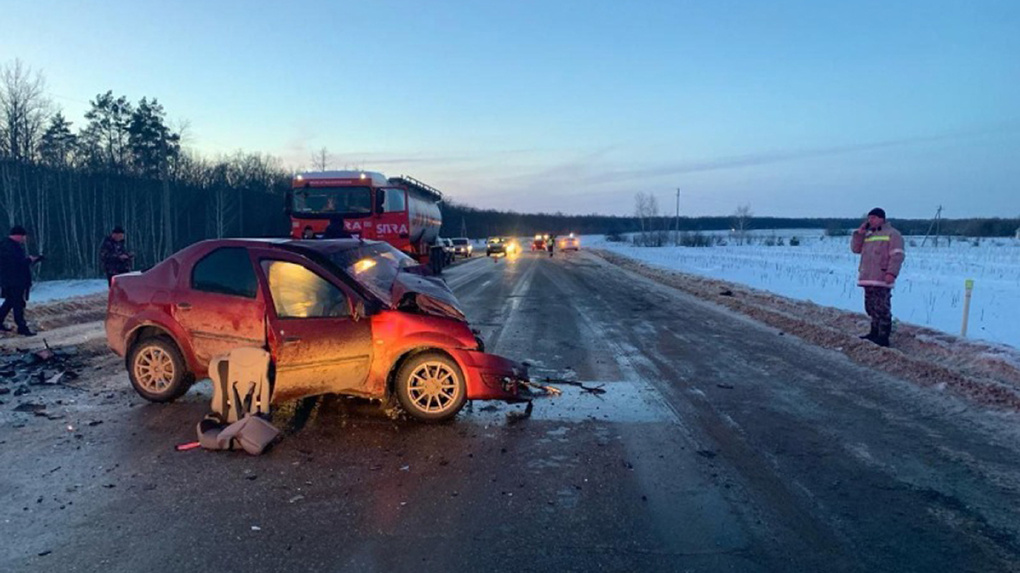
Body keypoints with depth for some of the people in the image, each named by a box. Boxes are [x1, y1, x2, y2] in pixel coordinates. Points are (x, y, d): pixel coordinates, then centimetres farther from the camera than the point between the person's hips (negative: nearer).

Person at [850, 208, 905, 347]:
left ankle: (883, 337, -8)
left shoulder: (892, 234, -3)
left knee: (882, 309, -9)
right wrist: (860, 232, 5)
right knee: (871, 307, 13)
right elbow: (856, 248, 15)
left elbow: (897, 255, -11)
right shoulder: (867, 234, 20)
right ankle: (875, 333, 22)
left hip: (881, 279, -8)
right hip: (868, 278, 8)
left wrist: (891, 272, -21)